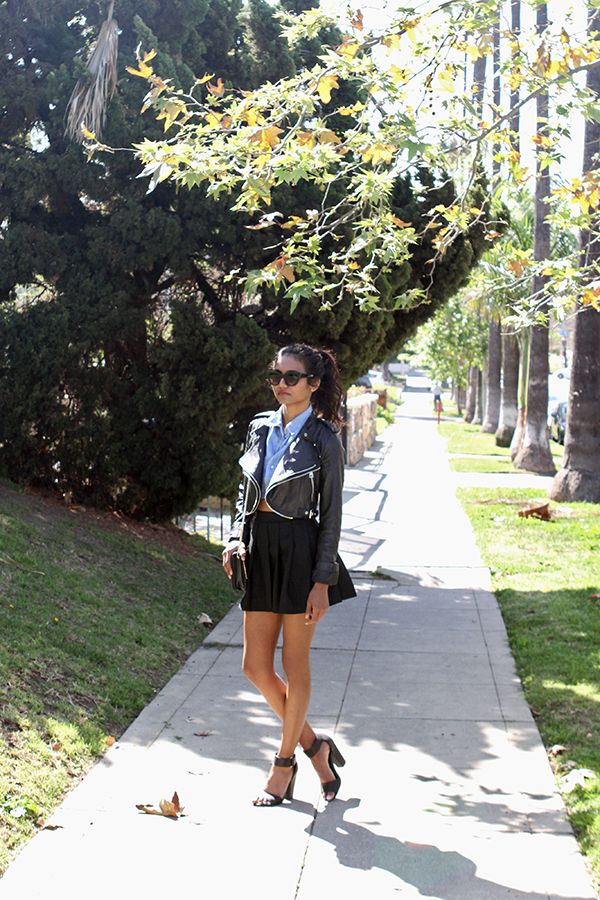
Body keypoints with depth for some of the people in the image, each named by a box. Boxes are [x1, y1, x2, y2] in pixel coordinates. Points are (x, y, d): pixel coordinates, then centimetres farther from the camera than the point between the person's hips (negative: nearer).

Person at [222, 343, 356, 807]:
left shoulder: (324, 439, -7)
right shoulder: (260, 429, 9)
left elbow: (331, 514, -7)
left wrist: (323, 581, -11)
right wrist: (236, 538, 0)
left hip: (301, 551, -6)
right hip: (260, 551, 6)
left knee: (295, 663, 4)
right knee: (256, 666, 5)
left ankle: (285, 764, 19)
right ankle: (313, 744, 25)